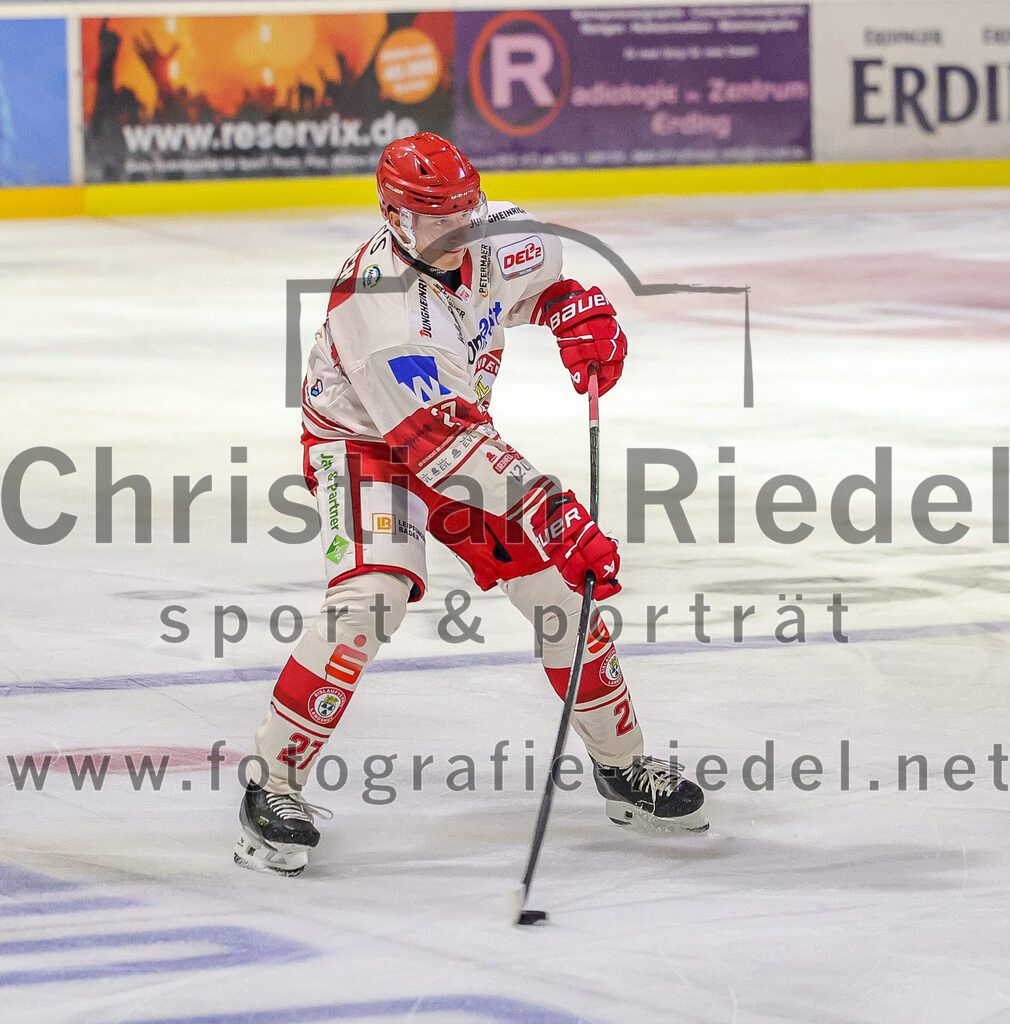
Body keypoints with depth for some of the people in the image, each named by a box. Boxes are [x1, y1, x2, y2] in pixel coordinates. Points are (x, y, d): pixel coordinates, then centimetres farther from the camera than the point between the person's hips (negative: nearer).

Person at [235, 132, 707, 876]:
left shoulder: (501, 239, -16)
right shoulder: (380, 307, -36)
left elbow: (544, 275, 13)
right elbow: (444, 445, -39)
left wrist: (581, 315, -8)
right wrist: (557, 519, -43)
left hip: (460, 432, 7)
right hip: (365, 443, -7)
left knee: (561, 583, 2)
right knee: (370, 598, -29)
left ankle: (622, 765, 21)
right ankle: (274, 786, -19)